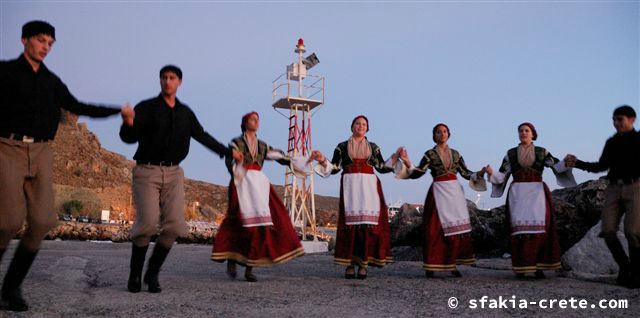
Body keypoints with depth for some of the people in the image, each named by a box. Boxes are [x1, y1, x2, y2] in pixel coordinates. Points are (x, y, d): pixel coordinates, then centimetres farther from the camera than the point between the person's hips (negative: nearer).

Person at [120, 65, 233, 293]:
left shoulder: (185, 113, 12)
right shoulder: (146, 108, -1)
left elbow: (202, 136, 25)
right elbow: (129, 138, -10)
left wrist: (226, 152, 27)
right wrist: (128, 124, -33)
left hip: (173, 173, 4)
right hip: (147, 171, -4)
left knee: (174, 226, -7)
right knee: (147, 223, -15)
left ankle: (152, 274, 9)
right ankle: (135, 274, 5)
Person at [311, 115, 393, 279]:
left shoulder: (373, 147, 18)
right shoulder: (342, 146, 14)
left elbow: (382, 167, 14)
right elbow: (334, 168, 8)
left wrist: (395, 158, 4)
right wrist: (323, 160, -7)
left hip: (369, 185, 1)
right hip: (350, 185, -1)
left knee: (369, 222, -9)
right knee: (349, 222, -10)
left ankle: (363, 263, -6)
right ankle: (350, 264, -5)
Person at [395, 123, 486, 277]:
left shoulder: (455, 153, 13)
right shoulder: (430, 154, 2)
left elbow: (466, 173, 13)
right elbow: (417, 173, -6)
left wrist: (479, 174, -1)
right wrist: (407, 162, -20)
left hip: (455, 191, 4)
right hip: (438, 192, -4)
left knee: (458, 227, 1)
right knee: (436, 229, -7)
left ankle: (453, 264, 8)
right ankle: (431, 266, -1)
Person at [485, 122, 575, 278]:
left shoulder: (542, 152, 11)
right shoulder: (511, 153, 12)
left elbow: (557, 166, -1)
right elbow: (502, 176, 8)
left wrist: (565, 162, -21)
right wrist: (491, 172, -11)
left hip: (537, 192, 0)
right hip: (518, 193, 0)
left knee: (539, 227, -11)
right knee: (520, 229, -7)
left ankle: (538, 267, -5)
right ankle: (520, 268, -5)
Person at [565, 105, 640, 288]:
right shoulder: (611, 142, 16)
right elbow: (601, 166, 18)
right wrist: (577, 163, 8)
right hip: (614, 189, 4)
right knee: (608, 231, -7)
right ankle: (624, 268, 13)